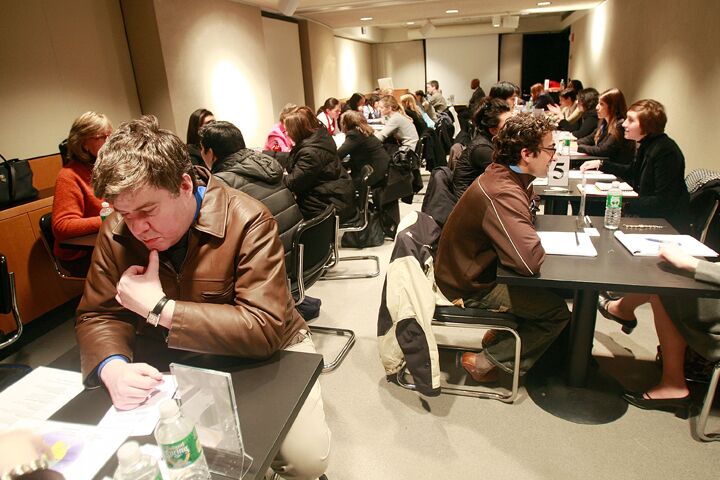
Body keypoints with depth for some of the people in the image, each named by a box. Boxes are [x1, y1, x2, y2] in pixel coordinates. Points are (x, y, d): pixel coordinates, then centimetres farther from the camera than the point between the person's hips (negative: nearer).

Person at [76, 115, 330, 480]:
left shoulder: (247, 221, -26)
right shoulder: (117, 232, -9)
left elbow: (265, 330, -31)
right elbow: (96, 316, -2)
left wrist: (159, 308, -30)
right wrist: (113, 367, -26)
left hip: (264, 356, -4)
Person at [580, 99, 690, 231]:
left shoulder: (665, 151, -24)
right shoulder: (645, 145, 5)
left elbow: (663, 202, -26)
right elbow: (631, 173, 24)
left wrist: (624, 205, -29)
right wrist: (601, 164, 16)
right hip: (648, 216, 9)